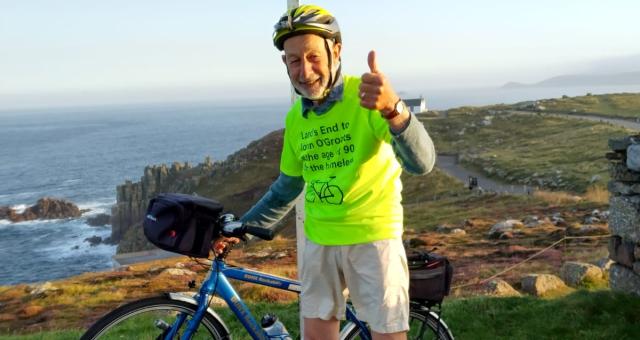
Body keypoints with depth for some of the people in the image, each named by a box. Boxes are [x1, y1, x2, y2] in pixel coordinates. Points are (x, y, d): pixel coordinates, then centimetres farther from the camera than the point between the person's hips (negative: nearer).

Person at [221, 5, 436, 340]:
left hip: (373, 236, -5)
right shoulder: (295, 117, 2)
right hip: (319, 241, 5)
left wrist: (393, 109, -49)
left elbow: (421, 162, -30)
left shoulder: (368, 97, -16)